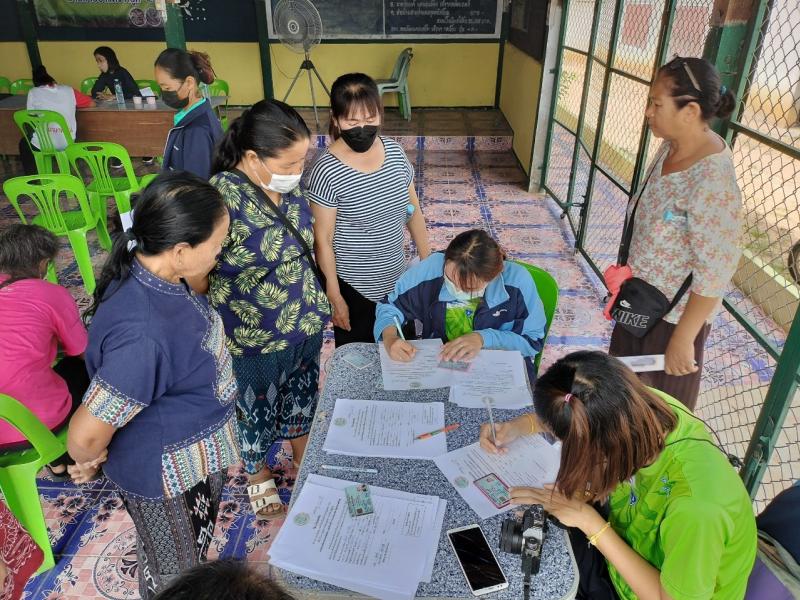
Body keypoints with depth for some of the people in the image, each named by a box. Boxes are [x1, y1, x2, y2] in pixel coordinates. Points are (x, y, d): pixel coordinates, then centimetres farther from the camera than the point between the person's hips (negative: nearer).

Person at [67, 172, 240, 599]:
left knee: (196, 549, 35)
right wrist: (90, 462, -9)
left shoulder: (154, 276, -13)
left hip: (196, 453, 8)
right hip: (167, 478, -8)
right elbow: (85, 436, -33)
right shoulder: (143, 336, -41)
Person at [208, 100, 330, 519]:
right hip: (254, 339, -6)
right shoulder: (221, 198, -28)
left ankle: (302, 455, 55)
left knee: (302, 393, 27)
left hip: (306, 323, 6)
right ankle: (258, 475, 49)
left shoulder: (287, 184, -7)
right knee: (256, 408, 20)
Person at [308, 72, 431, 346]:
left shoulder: (395, 152, -5)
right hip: (353, 286, -5)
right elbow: (323, 240, -15)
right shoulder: (327, 172, -21)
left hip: (396, 277, 5)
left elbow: (413, 211, 6)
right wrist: (335, 298, -11)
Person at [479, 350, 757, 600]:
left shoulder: (697, 507, -42)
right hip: (631, 549, 5)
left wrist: (589, 521, -27)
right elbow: (573, 414, -3)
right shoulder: (641, 405, -26)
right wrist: (521, 425, -14)